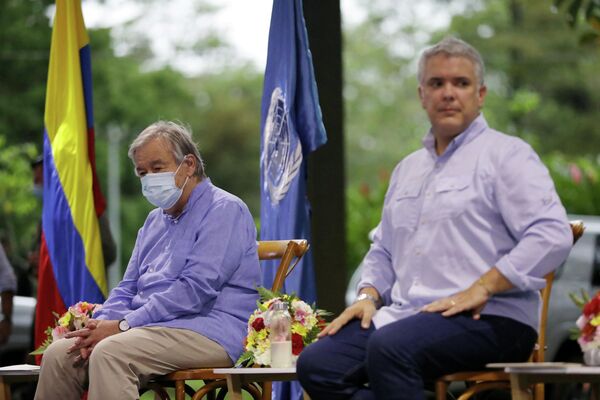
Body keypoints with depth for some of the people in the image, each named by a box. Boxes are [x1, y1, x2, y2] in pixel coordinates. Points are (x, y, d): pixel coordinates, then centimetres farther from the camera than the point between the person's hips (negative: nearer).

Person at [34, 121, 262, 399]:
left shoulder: (224, 210, -5)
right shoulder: (155, 220, 23)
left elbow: (195, 290, -17)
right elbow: (128, 290, 23)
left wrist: (123, 326, -17)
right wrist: (101, 326, -1)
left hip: (207, 332, -8)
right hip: (153, 328, 8)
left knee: (110, 353, -33)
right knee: (59, 354, -11)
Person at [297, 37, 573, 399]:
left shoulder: (505, 155, 1)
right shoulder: (408, 169, 25)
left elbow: (553, 235, -12)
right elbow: (383, 250, 32)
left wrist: (481, 288, -17)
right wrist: (369, 295, 10)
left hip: (487, 318, -7)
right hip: (404, 314, 7)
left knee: (390, 349, -36)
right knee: (316, 364, -16)